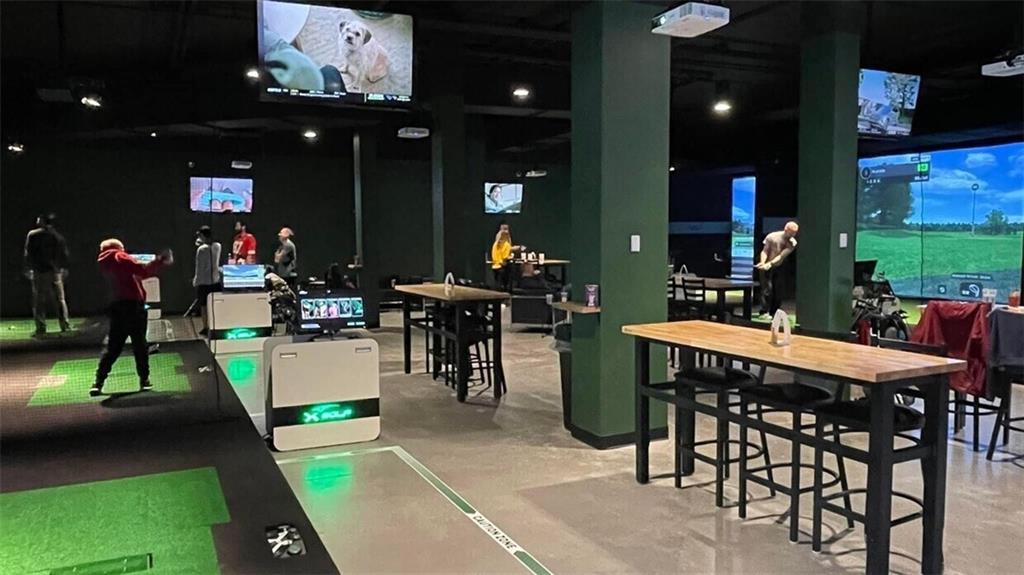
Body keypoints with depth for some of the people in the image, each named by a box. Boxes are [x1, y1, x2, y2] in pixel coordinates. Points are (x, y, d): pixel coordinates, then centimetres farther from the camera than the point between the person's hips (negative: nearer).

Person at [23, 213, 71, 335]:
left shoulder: (32, 235, -4)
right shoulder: (58, 236, 4)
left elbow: (28, 254, -4)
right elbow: (64, 255, 7)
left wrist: (28, 269, 3)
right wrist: (64, 269, 16)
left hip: (39, 271, -2)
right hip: (55, 271, 2)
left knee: (39, 301, 3)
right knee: (60, 299, 8)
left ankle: (41, 327, 0)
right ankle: (65, 325, 6)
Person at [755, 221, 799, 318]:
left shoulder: (792, 243, -9)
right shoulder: (772, 237, -15)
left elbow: (782, 255, -19)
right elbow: (765, 251, -12)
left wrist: (770, 263, -33)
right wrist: (763, 262, -31)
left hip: (779, 267, 4)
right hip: (767, 267, -4)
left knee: (778, 290, 3)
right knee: (767, 288, -11)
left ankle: (774, 312, 12)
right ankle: (764, 312, -9)